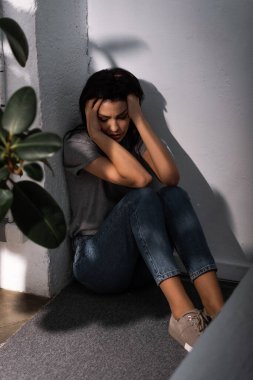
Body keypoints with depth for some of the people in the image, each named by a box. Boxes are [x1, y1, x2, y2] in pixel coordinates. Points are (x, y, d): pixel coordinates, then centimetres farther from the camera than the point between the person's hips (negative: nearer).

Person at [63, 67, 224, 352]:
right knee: (142, 197, -30)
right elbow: (140, 179, -24)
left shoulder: (135, 138, 6)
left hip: (140, 264, 5)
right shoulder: (78, 144, -9)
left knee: (174, 195, -23)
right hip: (97, 263, -4)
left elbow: (170, 177, -16)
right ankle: (182, 314, -42)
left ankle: (216, 310, -36)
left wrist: (139, 119, -15)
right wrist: (95, 132, -19)